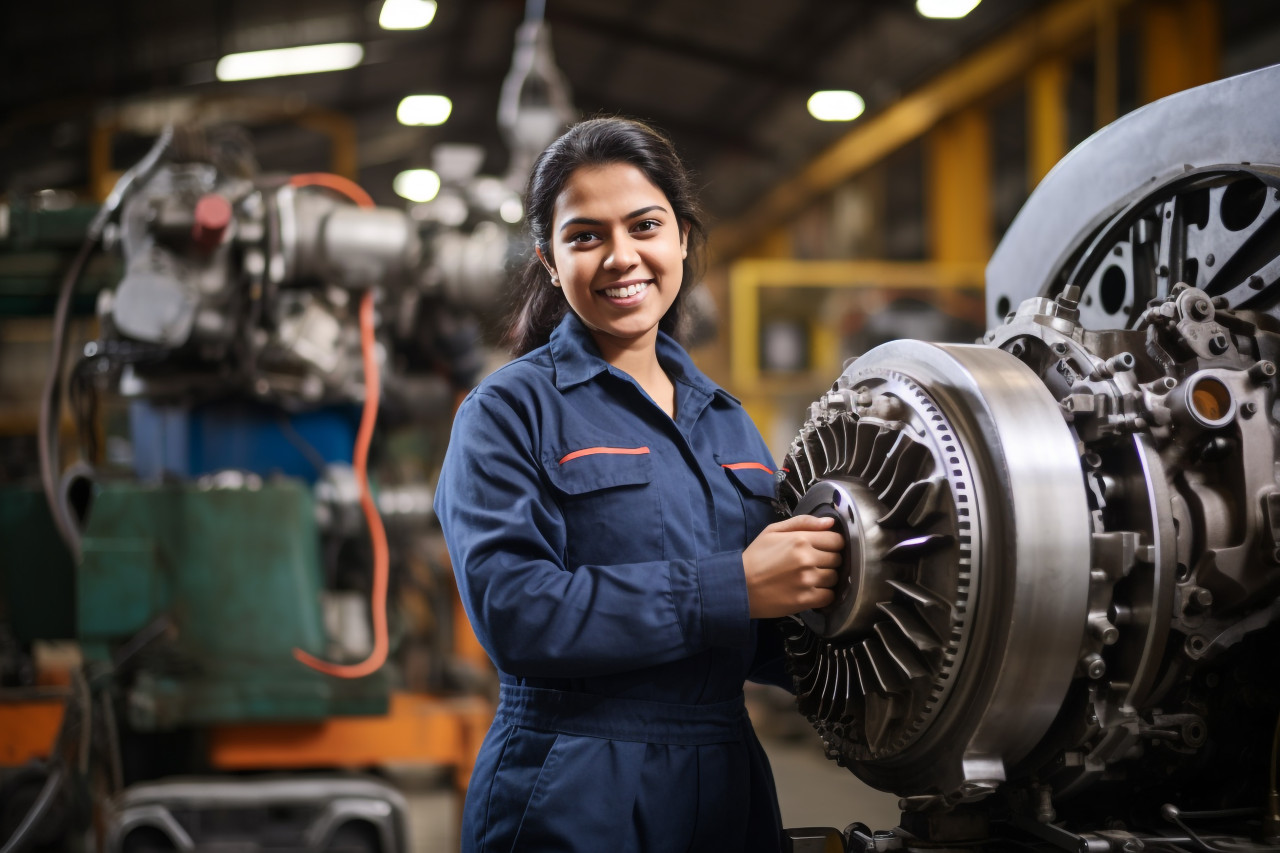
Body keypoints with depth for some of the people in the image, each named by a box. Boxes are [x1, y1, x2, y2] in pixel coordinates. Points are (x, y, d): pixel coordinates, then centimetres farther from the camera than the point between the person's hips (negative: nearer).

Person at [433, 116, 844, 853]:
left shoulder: (726, 422, 12)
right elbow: (513, 611, -18)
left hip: (728, 791, 5)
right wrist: (732, 588, -20)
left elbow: (764, 645, 15)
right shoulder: (511, 411, -4)